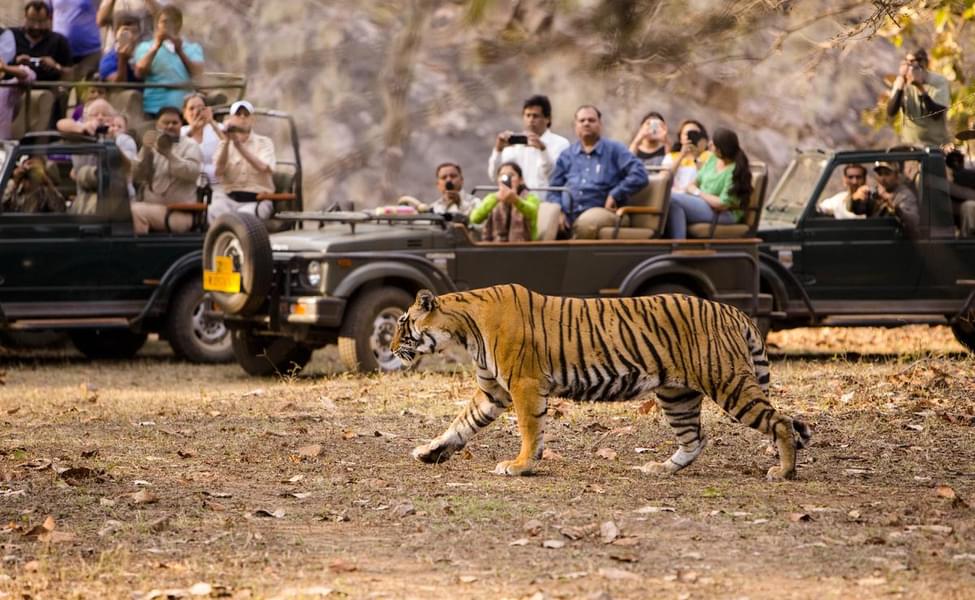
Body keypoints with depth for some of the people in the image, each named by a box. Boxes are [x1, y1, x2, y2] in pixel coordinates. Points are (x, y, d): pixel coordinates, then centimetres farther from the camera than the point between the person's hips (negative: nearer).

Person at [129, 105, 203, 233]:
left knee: (136, 211, -29)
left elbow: (192, 172, -13)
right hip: (150, 207, 4)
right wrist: (145, 152, -10)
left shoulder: (190, 146, 7)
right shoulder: (151, 145, 18)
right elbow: (137, 177, 6)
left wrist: (168, 154, -24)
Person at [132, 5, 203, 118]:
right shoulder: (146, 47, 10)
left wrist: (180, 52, -17)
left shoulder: (193, 48, 15)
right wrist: (155, 47, -15)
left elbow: (197, 73, -4)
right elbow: (139, 73, -8)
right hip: (156, 109, -2)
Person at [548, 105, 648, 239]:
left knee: (587, 222, -40)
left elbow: (639, 175, 0)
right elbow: (554, 189, 20)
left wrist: (615, 195, -7)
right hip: (569, 216, 3)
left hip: (603, 211, -3)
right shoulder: (567, 156, 22)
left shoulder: (614, 150, 10)